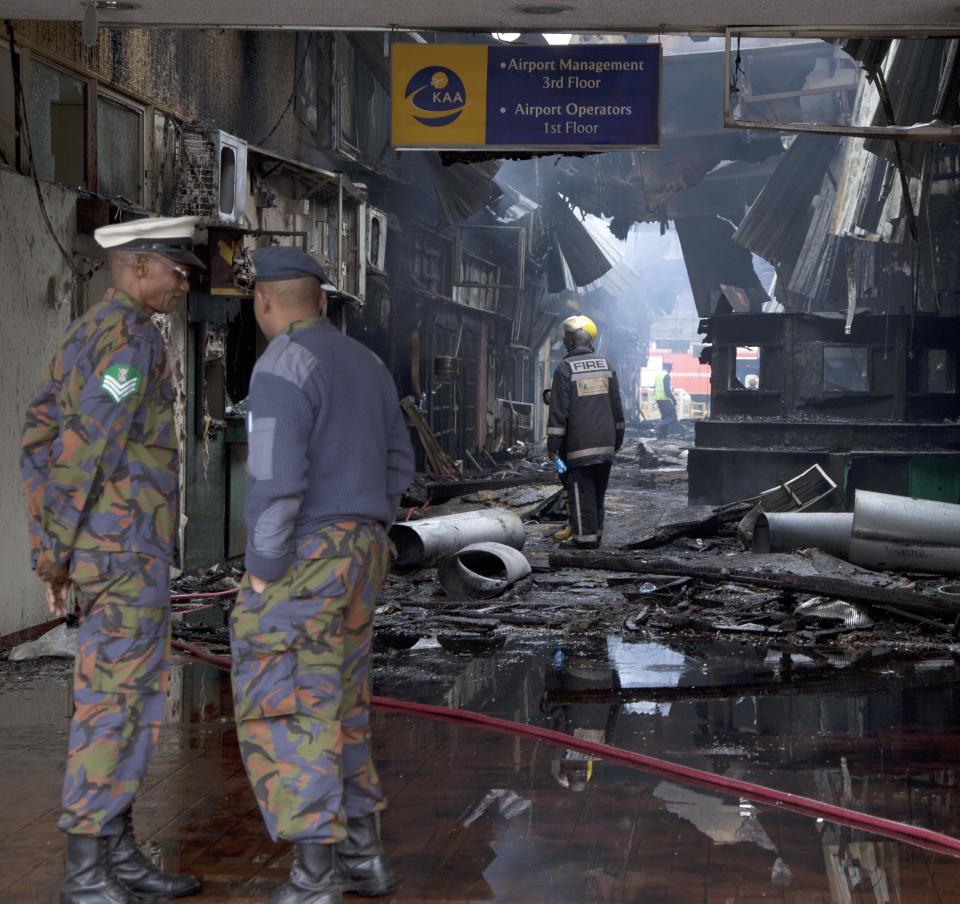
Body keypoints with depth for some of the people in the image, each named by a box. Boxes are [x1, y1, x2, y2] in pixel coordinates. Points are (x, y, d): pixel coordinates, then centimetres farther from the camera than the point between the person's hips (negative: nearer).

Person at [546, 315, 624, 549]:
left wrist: (553, 443, -6)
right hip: (605, 443, 6)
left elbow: (559, 410, -11)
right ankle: (596, 533, 19)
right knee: (599, 490, 13)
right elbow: (616, 405, 13)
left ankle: (585, 536, -1)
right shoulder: (605, 364, 8)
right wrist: (618, 437, 20)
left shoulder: (565, 368, -9)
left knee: (581, 490, -1)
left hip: (579, 444, -6)